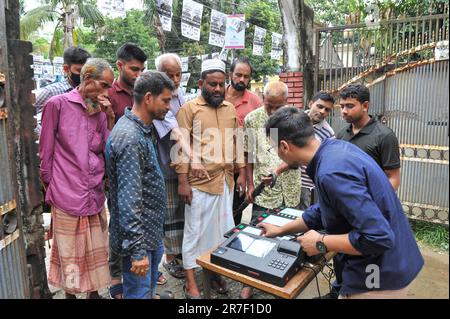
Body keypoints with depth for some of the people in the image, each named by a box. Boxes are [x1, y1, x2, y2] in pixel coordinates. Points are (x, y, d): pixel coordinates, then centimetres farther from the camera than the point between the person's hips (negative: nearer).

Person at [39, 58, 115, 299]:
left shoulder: (100, 111, 8)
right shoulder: (58, 104, -7)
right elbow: (46, 151, -2)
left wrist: (110, 117, -5)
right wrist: (50, 185, 4)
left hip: (96, 196, 5)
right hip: (67, 196, -4)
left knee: (96, 252, 17)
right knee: (69, 255, 12)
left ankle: (94, 292, 37)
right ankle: (70, 293, 34)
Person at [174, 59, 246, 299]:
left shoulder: (230, 109, 11)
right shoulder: (189, 108, -5)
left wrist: (241, 173, 12)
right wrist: (183, 182, -13)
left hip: (226, 180, 5)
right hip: (200, 182, -5)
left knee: (222, 228, 15)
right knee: (195, 231, 5)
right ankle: (191, 282, 20)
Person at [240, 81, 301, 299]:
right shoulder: (252, 119, -3)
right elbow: (248, 154, 3)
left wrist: (278, 170, -25)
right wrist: (250, 184, 2)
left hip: (289, 191, 1)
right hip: (263, 191, -1)